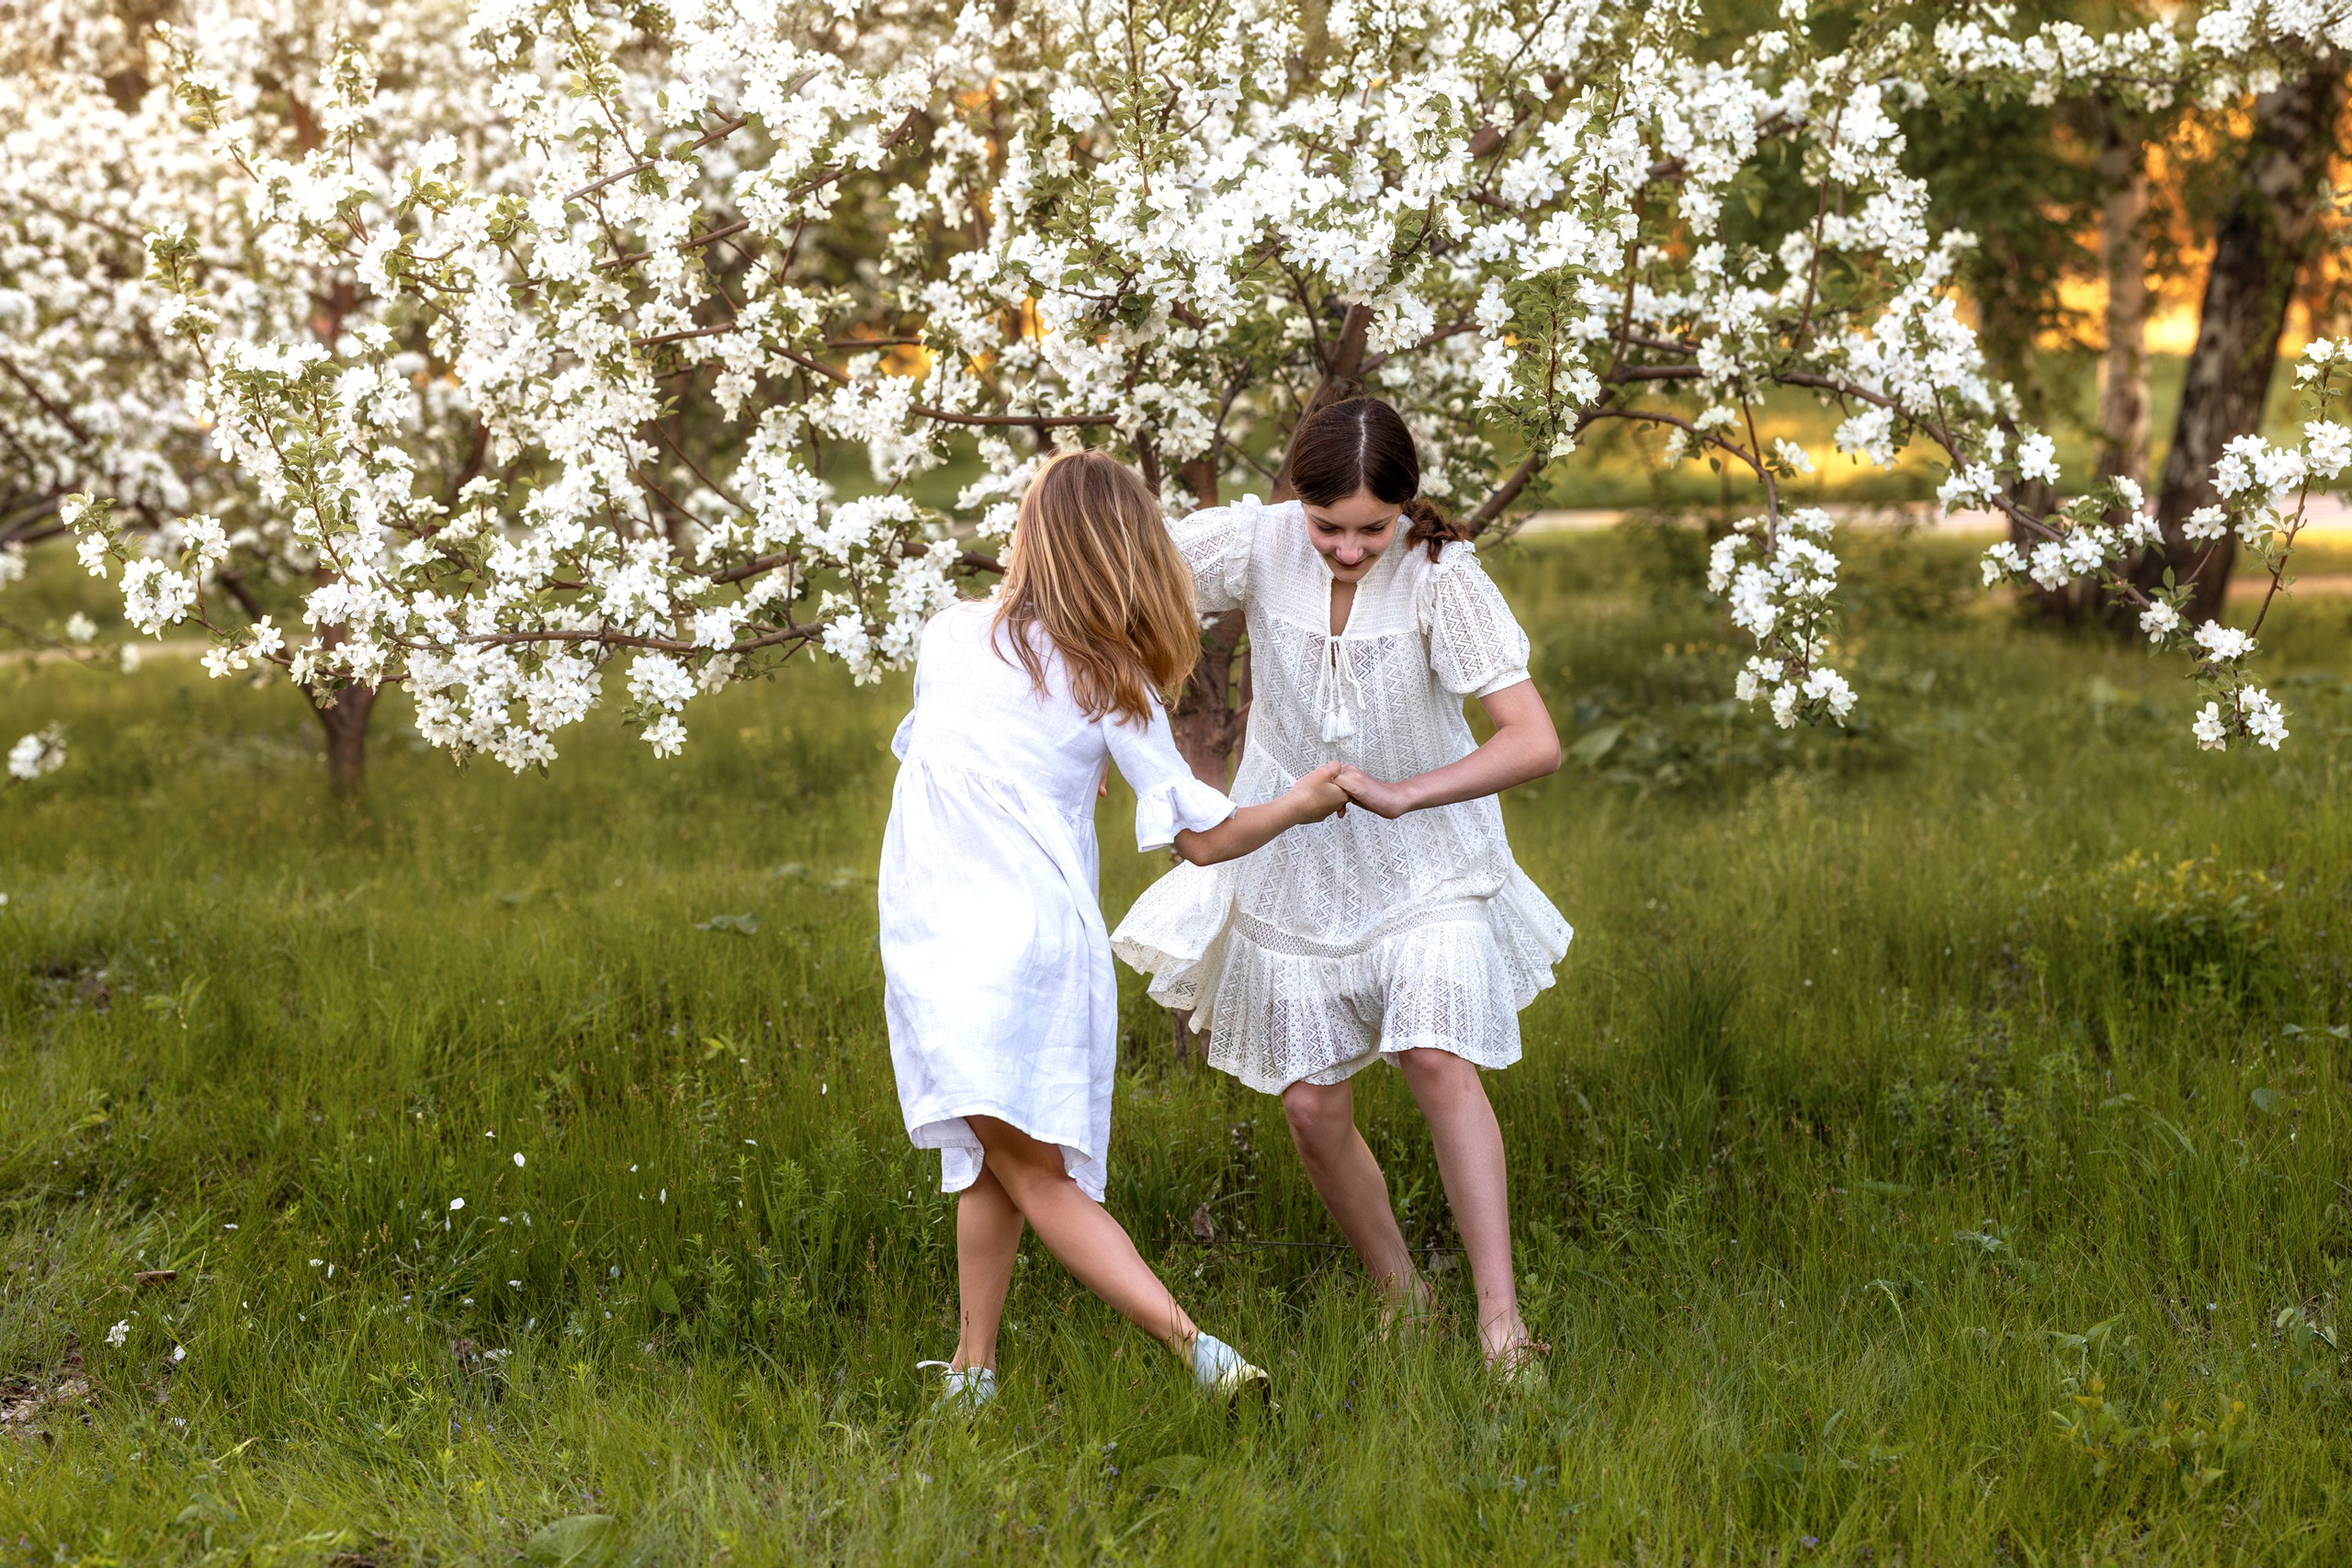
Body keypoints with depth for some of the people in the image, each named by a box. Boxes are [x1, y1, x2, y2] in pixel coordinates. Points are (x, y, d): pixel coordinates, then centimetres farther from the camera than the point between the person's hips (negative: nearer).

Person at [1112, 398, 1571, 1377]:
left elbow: (1535, 743, -28)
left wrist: (1401, 795, -33)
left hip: (1424, 853, -3)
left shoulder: (1441, 577, -23)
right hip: (1294, 859, 3)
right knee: (1311, 1107, 3)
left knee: (1439, 1060, -21)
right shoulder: (1253, 544, -18)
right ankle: (1403, 1298, 24)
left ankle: (1501, 1324, -17)